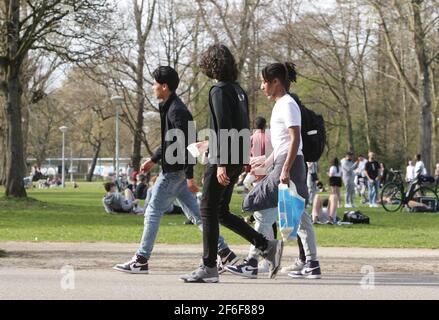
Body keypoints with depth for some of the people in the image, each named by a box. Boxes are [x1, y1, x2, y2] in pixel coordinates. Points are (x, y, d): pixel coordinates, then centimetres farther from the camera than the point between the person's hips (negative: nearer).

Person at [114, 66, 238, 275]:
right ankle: (225, 253, 8)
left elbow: (185, 145, -22)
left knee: (153, 212, -3)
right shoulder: (169, 108, 15)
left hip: (174, 171, -10)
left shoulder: (176, 111, -17)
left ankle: (141, 260, 3)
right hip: (174, 170, 10)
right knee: (195, 213, 9)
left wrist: (190, 176, -25)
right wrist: (154, 160, 25)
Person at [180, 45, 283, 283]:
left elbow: (224, 128, -20)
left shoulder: (219, 91, -11)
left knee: (209, 211, -3)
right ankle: (267, 246, 7)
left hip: (222, 159, -9)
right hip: (237, 160, 9)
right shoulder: (239, 91, 15)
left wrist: (221, 163, -23)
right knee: (221, 212, 14)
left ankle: (209, 268, -1)